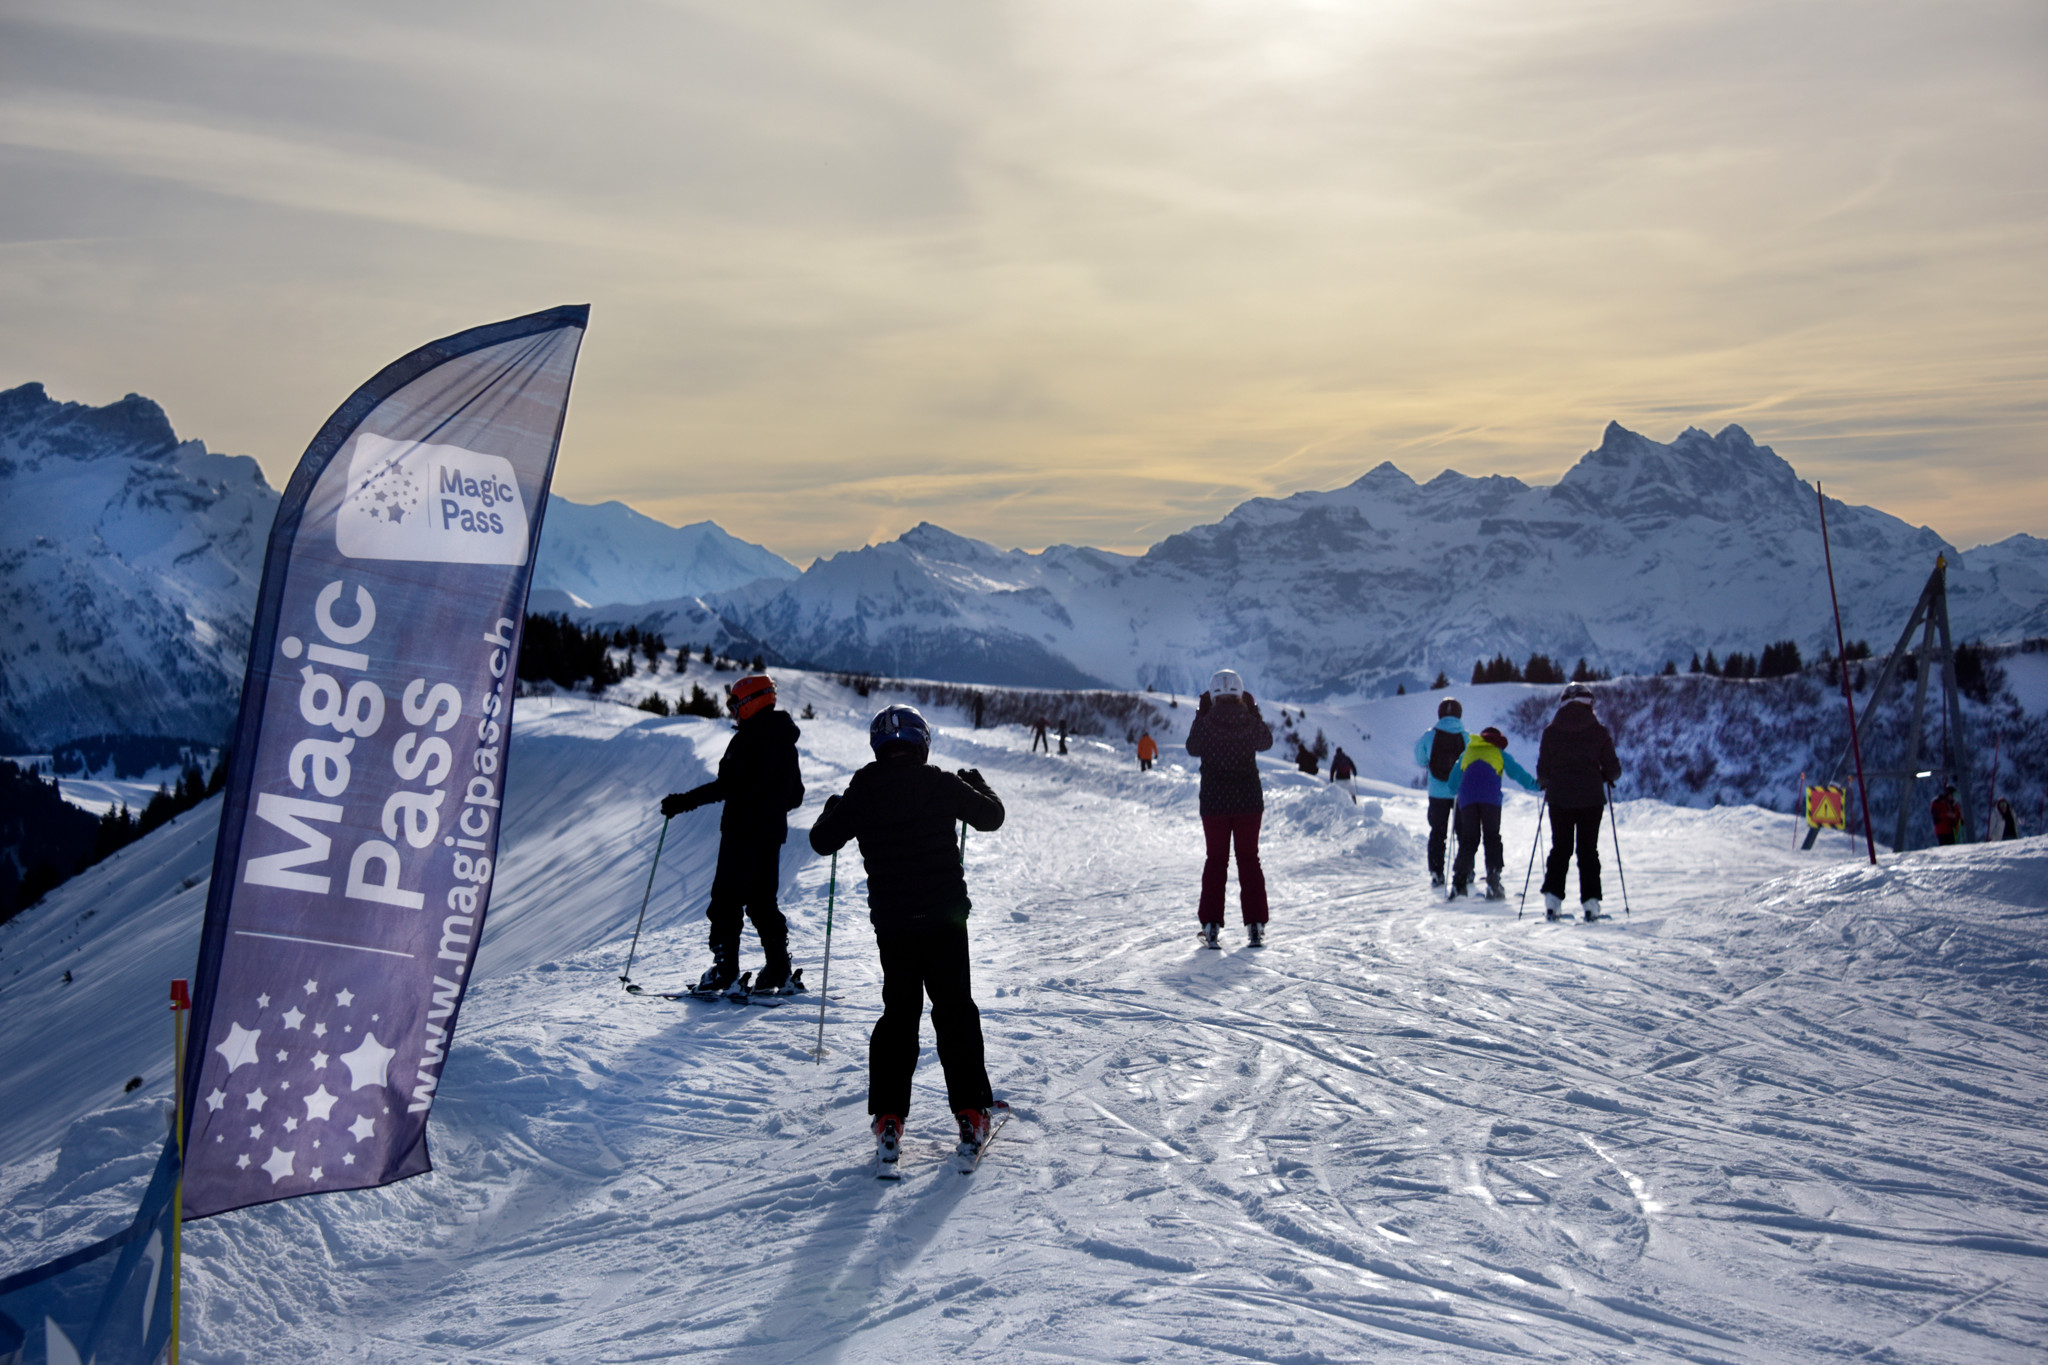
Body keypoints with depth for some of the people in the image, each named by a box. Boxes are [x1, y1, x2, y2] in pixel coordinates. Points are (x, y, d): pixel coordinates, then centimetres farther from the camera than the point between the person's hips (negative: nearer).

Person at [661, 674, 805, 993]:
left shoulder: (748, 738, -13)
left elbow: (727, 785, -20)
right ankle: (779, 970, 9)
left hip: (742, 829, -8)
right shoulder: (786, 741, 13)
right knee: (762, 901, 13)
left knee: (727, 899, -3)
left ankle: (725, 969, -5)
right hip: (773, 831, 8)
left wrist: (684, 802, -16)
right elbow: (796, 795, 18)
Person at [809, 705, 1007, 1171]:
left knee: (899, 1013, 13)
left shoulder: (860, 793, -2)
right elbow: (992, 816, 9)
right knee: (955, 1010, 9)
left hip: (891, 923, 1)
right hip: (945, 918, -1)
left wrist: (832, 810, 30)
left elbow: (822, 841, 10)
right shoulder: (943, 784, -5)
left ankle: (889, 1120, 6)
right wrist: (977, 784, 29)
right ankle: (971, 1116, 8)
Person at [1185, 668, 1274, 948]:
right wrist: (1254, 711, 16)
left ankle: (1211, 925, 4)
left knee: (1215, 861, 9)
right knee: (1249, 859, 10)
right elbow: (1265, 742, 12)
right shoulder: (1250, 720, -8)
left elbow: (1193, 748, 6)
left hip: (1214, 801, -1)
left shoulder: (1206, 722, -12)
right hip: (1249, 801, 1)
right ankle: (1255, 926, 8)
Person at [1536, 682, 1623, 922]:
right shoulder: (1599, 731, -2)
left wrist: (1548, 781, 21)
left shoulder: (1551, 731, -1)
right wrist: (1604, 777, 22)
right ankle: (1590, 902, 0)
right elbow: (1612, 769, 0)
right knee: (1588, 850, 7)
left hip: (1559, 799, 1)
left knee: (1560, 849, 9)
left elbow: (1542, 770, 0)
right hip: (1591, 800, -1)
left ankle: (1552, 900, -1)